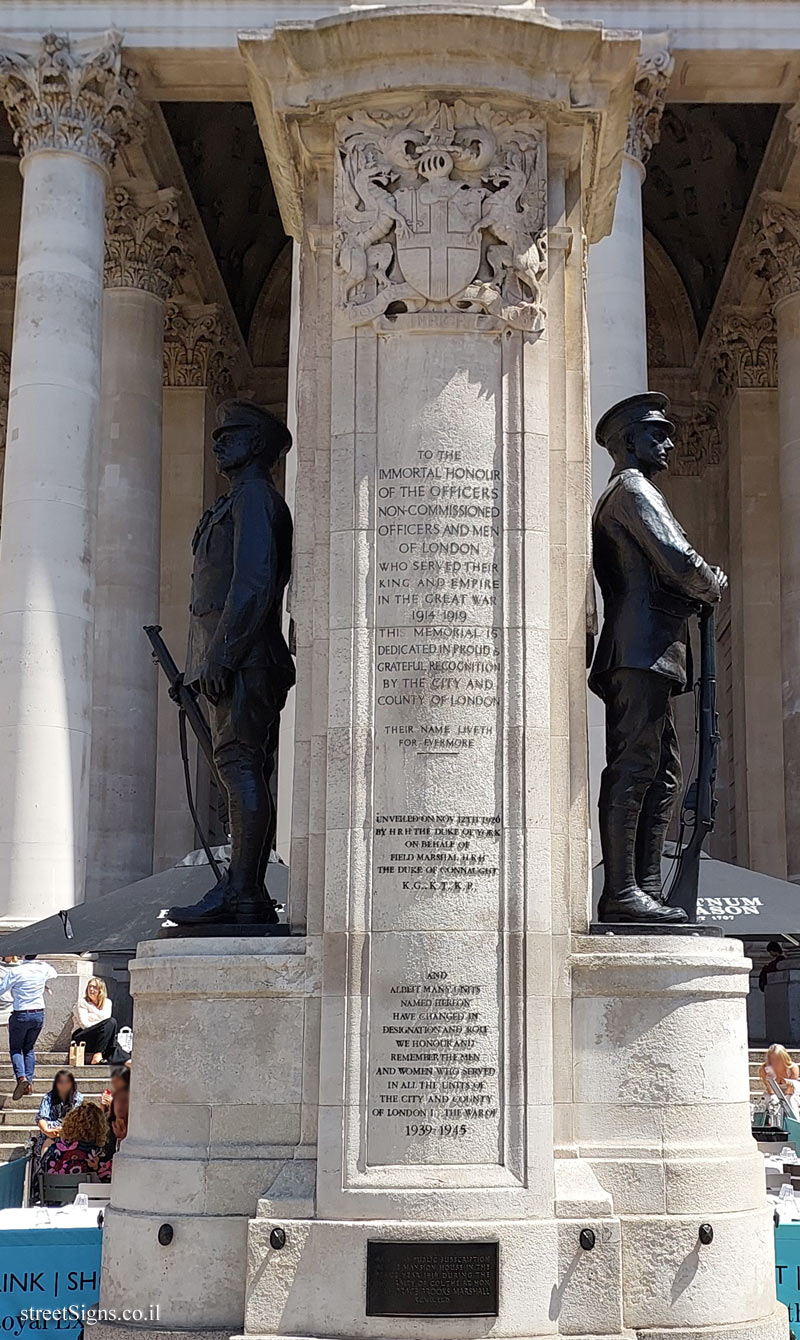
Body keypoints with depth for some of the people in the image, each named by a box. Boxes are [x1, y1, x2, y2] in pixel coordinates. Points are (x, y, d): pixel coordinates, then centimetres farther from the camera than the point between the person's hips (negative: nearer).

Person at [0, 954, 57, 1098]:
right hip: (39, 1014, 4)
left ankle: (21, 1077, -15)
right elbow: (54, 974, 20)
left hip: (20, 1015, -4)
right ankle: (29, 1081, 8)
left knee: (15, 1048, 9)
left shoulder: (15, 971, -16)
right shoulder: (44, 968, -3)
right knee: (29, 1048, 18)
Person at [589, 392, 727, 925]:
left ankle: (646, 888, 7)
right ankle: (621, 893, -15)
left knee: (663, 771, 8)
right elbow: (678, 560, -14)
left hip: (642, 656, 10)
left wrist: (694, 596, 14)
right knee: (633, 768, -13)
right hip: (643, 647, -10)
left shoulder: (616, 497, 28)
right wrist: (715, 585, 4)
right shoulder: (634, 489, -3)